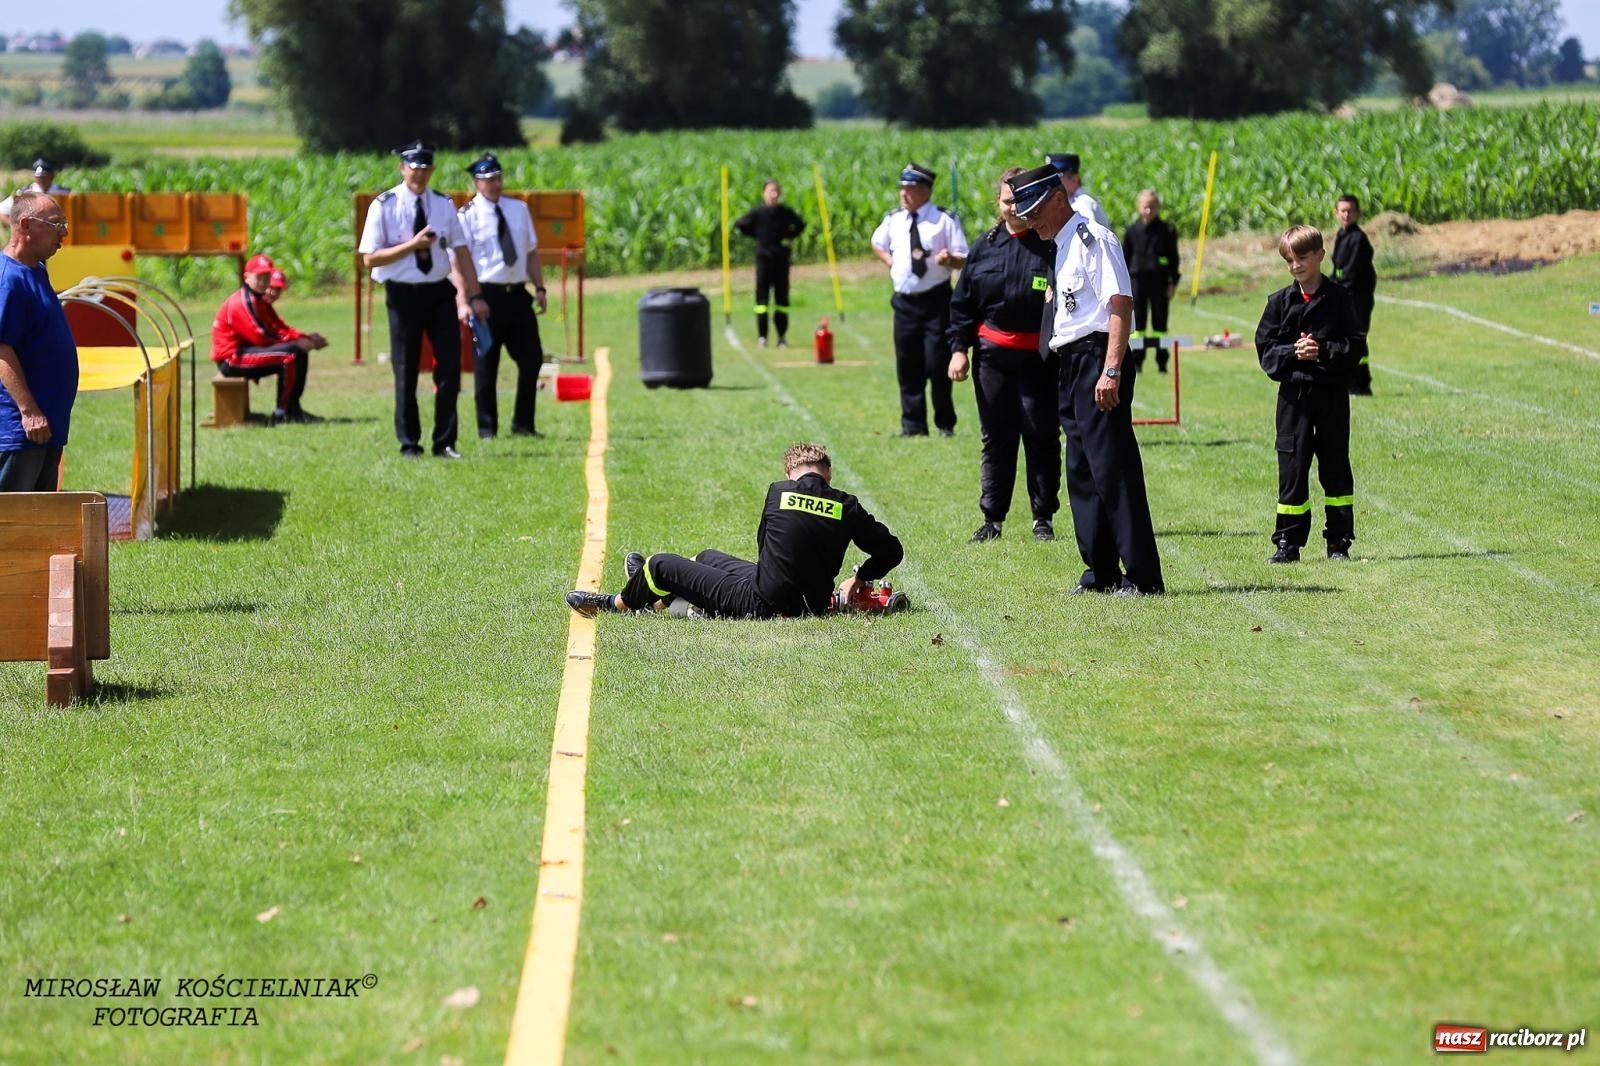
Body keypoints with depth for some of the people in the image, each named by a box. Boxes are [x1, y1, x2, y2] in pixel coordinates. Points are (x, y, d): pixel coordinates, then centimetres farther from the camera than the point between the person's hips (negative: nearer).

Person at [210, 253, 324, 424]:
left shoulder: (261, 301, 17)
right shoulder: (242, 301, -16)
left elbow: (279, 328, 10)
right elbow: (260, 337, -21)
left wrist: (306, 339, -7)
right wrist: (296, 342, -15)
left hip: (247, 351, 11)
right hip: (232, 359, -11)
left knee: (300, 352, 11)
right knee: (290, 354, -24)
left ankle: (293, 409, 9)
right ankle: (282, 412, -19)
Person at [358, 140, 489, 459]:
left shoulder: (443, 205, 6)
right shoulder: (384, 206, -6)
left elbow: (460, 251, 7)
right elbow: (369, 259, -9)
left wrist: (473, 295, 0)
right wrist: (412, 245, -19)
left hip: (440, 291, 3)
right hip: (403, 294, -3)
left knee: (450, 365, 1)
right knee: (406, 372, 3)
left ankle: (445, 442, 12)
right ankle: (409, 443, 15)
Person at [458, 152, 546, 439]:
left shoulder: (519, 209, 11)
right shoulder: (467, 216, -5)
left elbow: (532, 251, 16)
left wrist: (540, 288, 9)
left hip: (518, 295, 5)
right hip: (487, 295, -5)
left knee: (532, 358, 5)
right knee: (486, 364, 1)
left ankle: (523, 424, 17)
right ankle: (487, 429, 11)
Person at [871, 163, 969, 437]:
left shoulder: (944, 220, -7)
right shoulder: (892, 221, 7)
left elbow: (964, 260, -8)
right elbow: (877, 243, 29)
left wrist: (949, 258, -29)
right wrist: (889, 261, 11)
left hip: (936, 301, -5)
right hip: (905, 302, 5)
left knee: (937, 364, -3)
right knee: (908, 366, 7)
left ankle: (945, 424, 10)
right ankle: (913, 424, 16)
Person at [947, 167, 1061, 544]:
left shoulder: (1052, 245, -4)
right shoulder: (985, 247, 8)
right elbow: (963, 302, 12)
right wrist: (959, 347, 6)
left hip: (1039, 356, -3)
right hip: (992, 354, 3)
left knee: (1041, 437, 2)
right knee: (996, 439, 8)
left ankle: (1043, 518, 12)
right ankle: (992, 519, 13)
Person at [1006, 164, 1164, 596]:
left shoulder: (1093, 238, -11)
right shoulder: (1062, 246, 18)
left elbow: (1120, 303, -19)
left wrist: (1110, 370, -24)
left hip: (1097, 360, -10)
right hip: (1071, 366, 10)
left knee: (1113, 468, -10)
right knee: (1082, 472, 12)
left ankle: (1142, 576, -9)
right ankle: (1102, 572, 19)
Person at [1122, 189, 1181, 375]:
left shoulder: (1166, 230, 1)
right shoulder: (1132, 230, 5)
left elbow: (1174, 258, 4)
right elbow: (1125, 257, 10)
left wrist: (1173, 282, 0)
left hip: (1159, 281, -1)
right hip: (1137, 279, 1)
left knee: (1160, 321, 3)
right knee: (1138, 320, 3)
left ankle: (1161, 361, 9)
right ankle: (1136, 361, 7)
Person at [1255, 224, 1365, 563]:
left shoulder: (1339, 299, -1)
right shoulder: (1280, 302, 4)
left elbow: (1356, 347, -3)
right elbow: (1265, 350, 3)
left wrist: (1322, 351, -16)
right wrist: (1293, 353, -14)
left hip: (1332, 394, -1)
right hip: (1293, 395, 1)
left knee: (1335, 465, 5)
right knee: (1292, 467, 0)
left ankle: (1339, 540, 13)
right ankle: (1288, 543, 5)